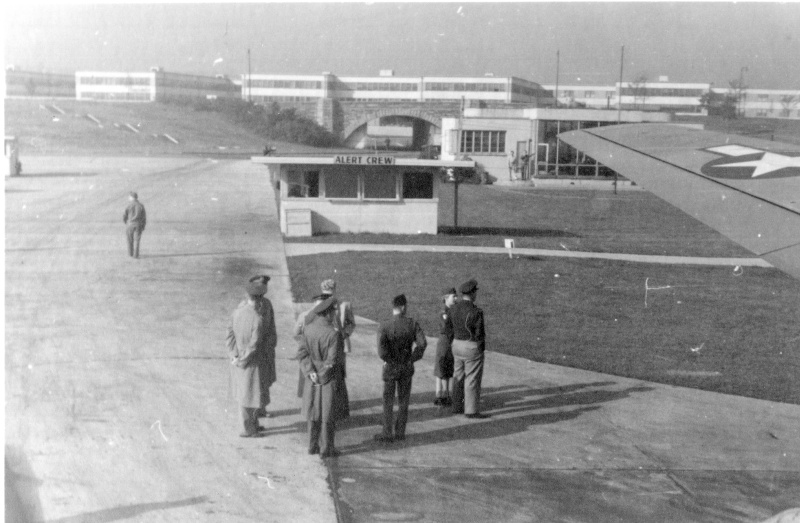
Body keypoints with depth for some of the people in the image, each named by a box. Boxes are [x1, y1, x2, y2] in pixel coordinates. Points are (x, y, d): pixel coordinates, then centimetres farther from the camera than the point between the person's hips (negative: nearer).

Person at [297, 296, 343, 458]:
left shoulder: (308, 329, -4)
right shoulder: (334, 334, -21)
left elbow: (302, 353, -7)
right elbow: (332, 360, -19)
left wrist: (310, 372, -11)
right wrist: (322, 375, -6)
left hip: (312, 379, 5)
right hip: (329, 379, -5)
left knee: (313, 413, 17)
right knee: (328, 415, 6)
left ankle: (313, 446, 24)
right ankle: (326, 449, 12)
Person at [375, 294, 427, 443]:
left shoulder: (384, 326, -15)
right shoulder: (412, 324, -9)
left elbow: (382, 350, -27)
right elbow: (422, 343, -19)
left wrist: (389, 360, -9)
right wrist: (412, 358, -7)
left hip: (390, 368, -2)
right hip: (407, 368, 2)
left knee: (388, 402, 9)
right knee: (403, 401, 14)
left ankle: (387, 434, 13)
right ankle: (400, 432, 20)